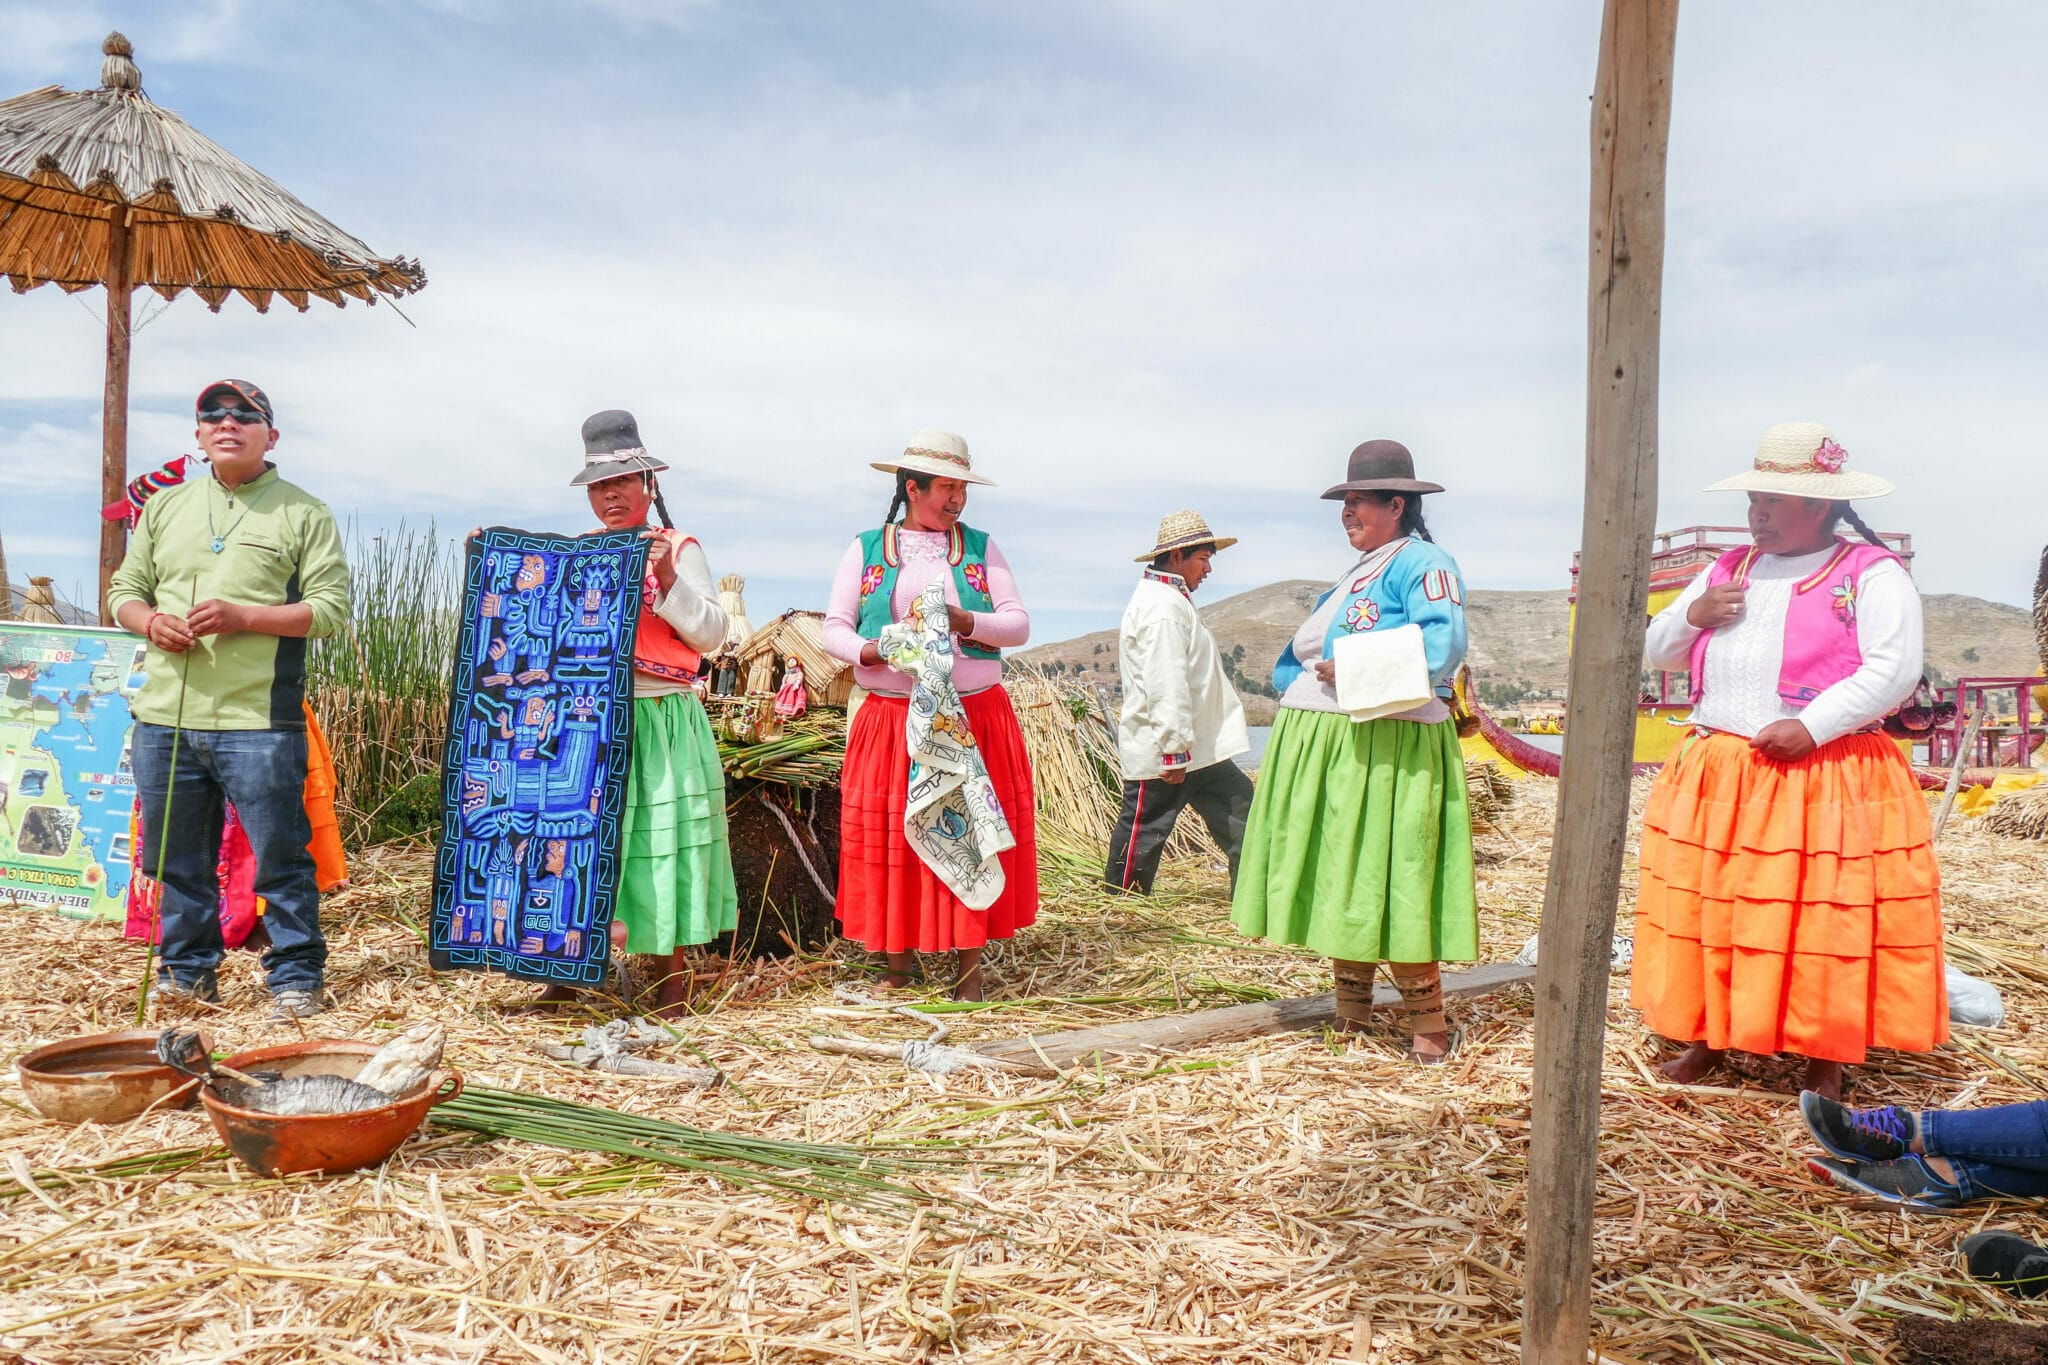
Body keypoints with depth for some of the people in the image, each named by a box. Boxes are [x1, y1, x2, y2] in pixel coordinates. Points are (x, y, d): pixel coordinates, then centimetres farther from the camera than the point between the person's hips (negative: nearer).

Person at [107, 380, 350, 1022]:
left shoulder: (303, 513, 3)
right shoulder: (165, 507, 17)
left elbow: (330, 607, -5)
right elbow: (124, 590, 20)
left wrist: (244, 617, -17)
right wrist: (150, 621, -3)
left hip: (258, 721, -5)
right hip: (164, 716, 5)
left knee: (280, 857, -2)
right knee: (178, 859, 13)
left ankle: (295, 977, 11)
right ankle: (188, 972, 27)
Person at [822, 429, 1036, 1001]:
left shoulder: (980, 548, 9)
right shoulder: (866, 549, 7)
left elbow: (1020, 624, 3)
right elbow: (834, 628, 4)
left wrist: (967, 622, -15)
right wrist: (867, 650, -16)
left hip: (976, 719, 1)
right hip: (890, 721, 0)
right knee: (890, 833, 1)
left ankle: (969, 961, 10)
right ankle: (898, 959, 15)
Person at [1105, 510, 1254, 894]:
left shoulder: (1171, 600, 17)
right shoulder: (1163, 607, -18)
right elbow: (1165, 684, -25)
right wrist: (1174, 749, -25)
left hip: (1198, 747, 11)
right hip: (1165, 750, -11)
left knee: (1238, 803, 9)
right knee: (1144, 828, 1)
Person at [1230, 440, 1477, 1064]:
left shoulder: (1423, 563, -6)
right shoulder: (1352, 575, 21)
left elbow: (1443, 645, -23)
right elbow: (1299, 656, 24)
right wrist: (1298, 685, 4)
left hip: (1382, 748, -9)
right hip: (1317, 747, 9)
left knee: (1386, 880, -7)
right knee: (1337, 875, 12)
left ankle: (1429, 1022, 5)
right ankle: (1350, 1009, 24)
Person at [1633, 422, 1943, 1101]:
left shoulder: (1873, 574, -2)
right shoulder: (1728, 570, 16)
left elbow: (1894, 669, -14)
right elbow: (1655, 651, 18)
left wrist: (1811, 726, -22)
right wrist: (1693, 615, -2)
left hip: (1825, 781, -5)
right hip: (1717, 777, 5)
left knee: (1824, 918, 0)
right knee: (1712, 909, 8)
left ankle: (1825, 1058, 13)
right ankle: (1709, 1037, 21)